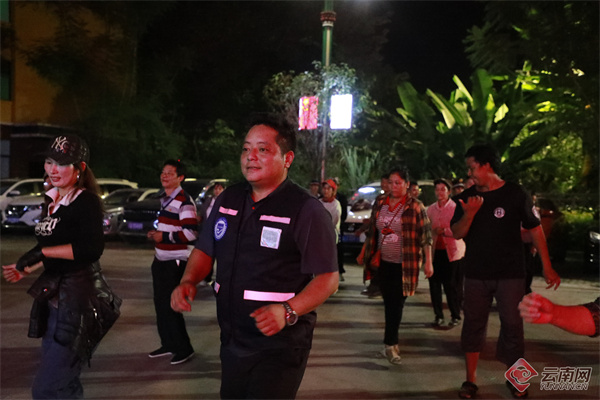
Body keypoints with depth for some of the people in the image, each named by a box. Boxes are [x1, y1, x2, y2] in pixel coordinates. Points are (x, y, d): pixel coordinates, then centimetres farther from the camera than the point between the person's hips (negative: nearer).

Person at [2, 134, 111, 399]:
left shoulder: (87, 202, -14)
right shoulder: (52, 202, 11)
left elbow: (92, 249, -28)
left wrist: (42, 251, -21)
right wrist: (25, 270, 21)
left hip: (78, 299, -9)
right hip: (54, 297, 9)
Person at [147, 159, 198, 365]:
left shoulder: (184, 201, -16)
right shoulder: (164, 199, 14)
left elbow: (191, 233, -24)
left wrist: (164, 237, -19)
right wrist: (156, 233, 10)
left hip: (174, 262, -9)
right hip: (161, 260, 10)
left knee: (170, 306, -6)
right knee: (160, 304, 14)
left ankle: (184, 349, 8)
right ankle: (168, 345, 28)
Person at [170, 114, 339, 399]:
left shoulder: (306, 210, -14)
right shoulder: (228, 200, 5)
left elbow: (328, 278, -14)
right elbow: (205, 249, 15)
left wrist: (287, 311, -28)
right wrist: (188, 281, -4)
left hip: (280, 345, -6)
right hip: (232, 341, 6)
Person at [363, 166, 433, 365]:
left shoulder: (415, 206, -7)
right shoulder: (381, 204, 7)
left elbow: (425, 235, -7)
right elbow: (372, 230, 16)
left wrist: (428, 262, -10)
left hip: (404, 265, -4)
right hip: (384, 262, 5)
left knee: (397, 304, -3)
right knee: (388, 303, 11)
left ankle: (390, 344, 6)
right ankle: (392, 342, 25)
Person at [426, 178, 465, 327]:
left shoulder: (456, 208, -4)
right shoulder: (431, 209, 11)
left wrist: (444, 231, -17)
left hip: (451, 252, -4)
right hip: (435, 251, 4)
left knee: (451, 285, -1)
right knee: (434, 284, 5)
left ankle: (455, 316, 14)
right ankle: (438, 315, 17)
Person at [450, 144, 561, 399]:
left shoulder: (515, 194, -7)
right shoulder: (466, 197, 2)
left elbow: (534, 229, -2)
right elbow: (456, 234, 0)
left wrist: (547, 267, -3)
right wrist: (469, 214, -19)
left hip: (510, 273, -2)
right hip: (476, 274, 3)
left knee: (512, 325, 3)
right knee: (473, 324, 7)